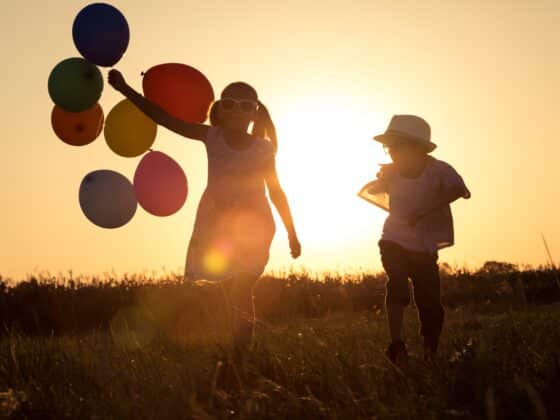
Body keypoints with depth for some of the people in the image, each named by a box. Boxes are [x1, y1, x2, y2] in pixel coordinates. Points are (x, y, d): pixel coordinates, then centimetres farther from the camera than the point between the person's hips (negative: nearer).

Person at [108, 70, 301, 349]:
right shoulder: (211, 137, -2)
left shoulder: (263, 149, -5)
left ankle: (242, 351, -17)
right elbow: (164, 118, -8)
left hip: (253, 226, -2)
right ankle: (238, 350, 9)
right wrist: (125, 89, -15)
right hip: (216, 224, 2)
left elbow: (276, 192, 5)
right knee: (233, 290, 4)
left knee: (240, 290, -14)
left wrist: (292, 234, 8)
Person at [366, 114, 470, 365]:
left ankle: (429, 357, 20)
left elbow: (459, 190, -33)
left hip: (425, 249, -1)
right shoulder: (391, 173, -1)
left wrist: (423, 211, -39)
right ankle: (396, 345, -30)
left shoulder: (437, 170, -12)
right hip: (394, 243, 1)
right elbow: (371, 191, 21)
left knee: (430, 306, 1)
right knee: (397, 285, -26)